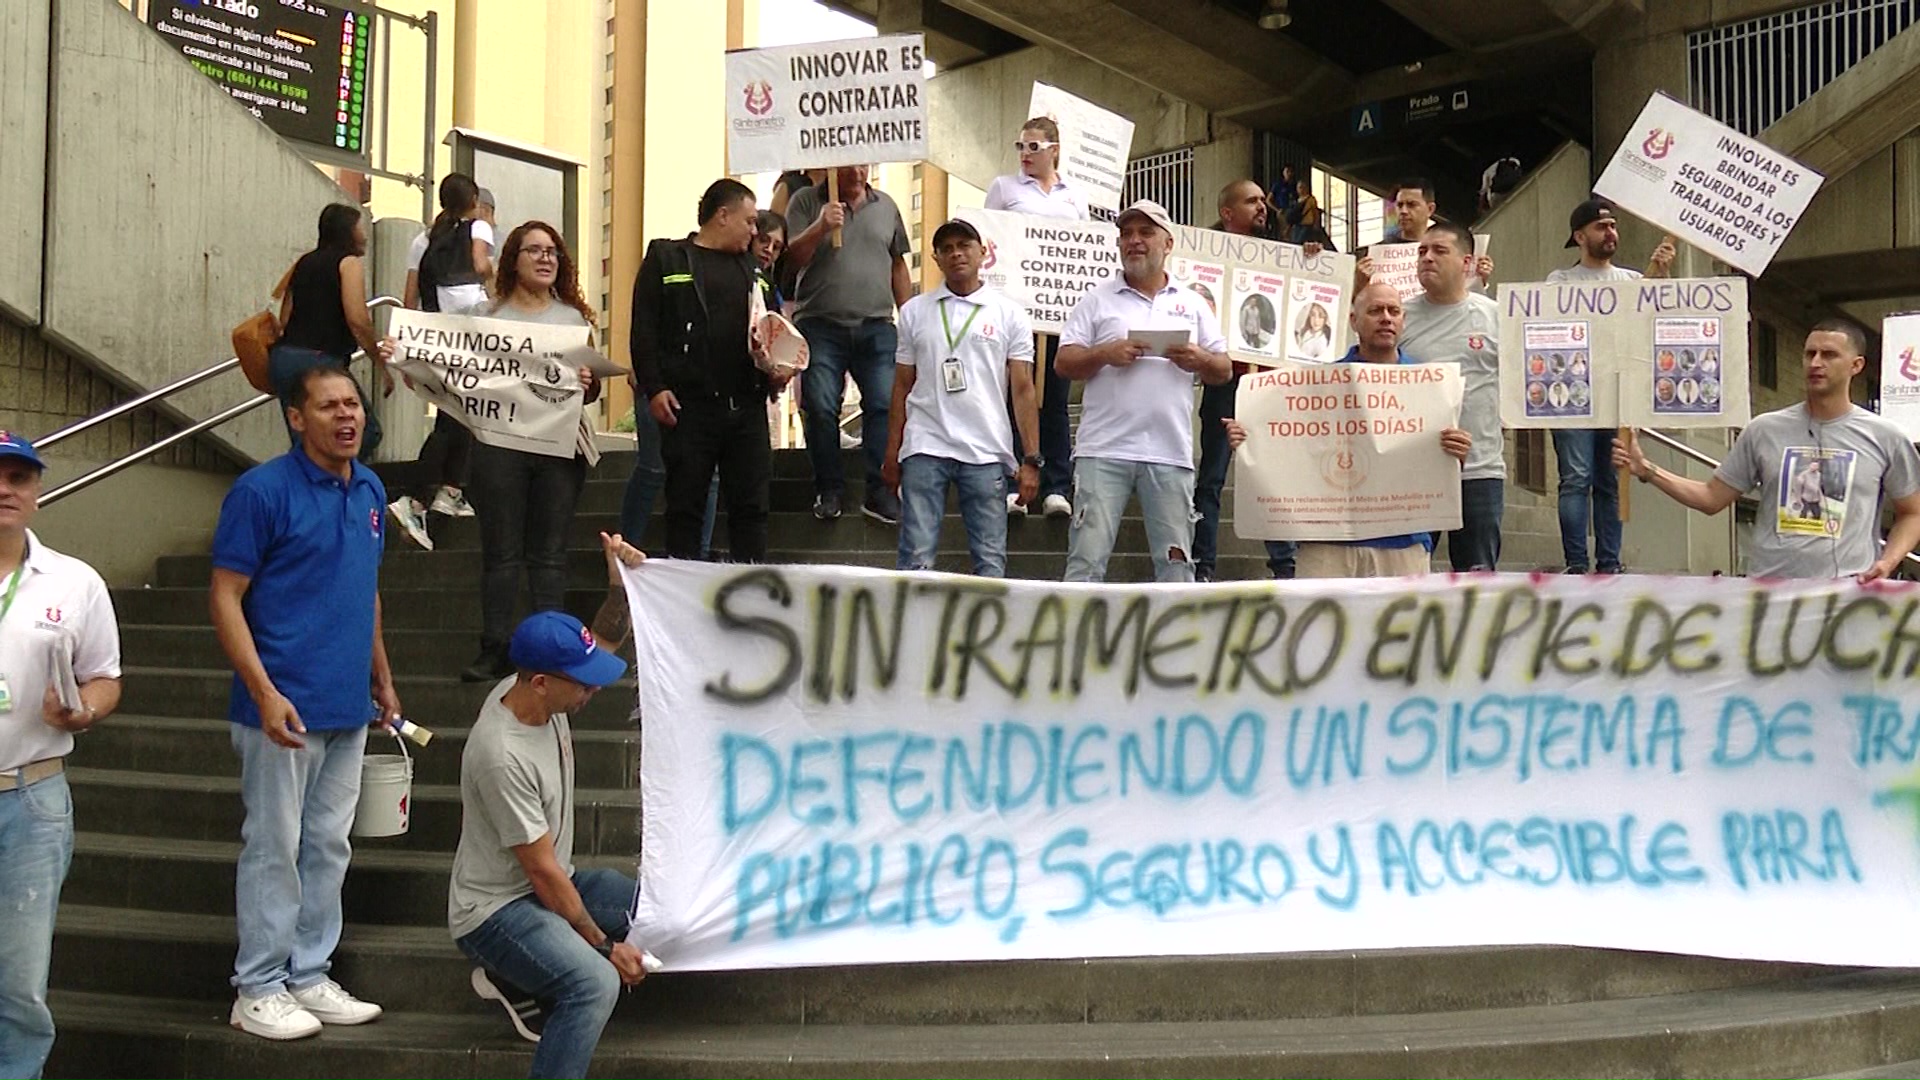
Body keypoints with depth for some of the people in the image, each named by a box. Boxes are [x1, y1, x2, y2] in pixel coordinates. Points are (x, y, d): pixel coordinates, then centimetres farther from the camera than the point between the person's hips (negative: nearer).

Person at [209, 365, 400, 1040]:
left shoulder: (369, 490, 10)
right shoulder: (263, 491, -11)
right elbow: (225, 598, -12)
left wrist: (382, 679, 19)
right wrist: (264, 693, -19)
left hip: (349, 706, 7)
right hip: (286, 706, -7)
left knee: (329, 847, 13)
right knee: (274, 848, 2)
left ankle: (309, 976, 25)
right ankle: (258, 990, 13)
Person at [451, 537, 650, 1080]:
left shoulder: (540, 691, -6)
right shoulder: (502, 755, -29)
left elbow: (607, 637, 12)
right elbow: (543, 873, -23)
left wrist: (621, 584, -8)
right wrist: (605, 945, -17)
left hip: (555, 884, 10)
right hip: (495, 909, -9)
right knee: (596, 983, -32)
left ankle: (522, 976, 7)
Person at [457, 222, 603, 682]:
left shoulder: (574, 317, 14)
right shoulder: (485, 315, 10)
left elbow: (593, 388, 12)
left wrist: (587, 384, -10)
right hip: (499, 440, -1)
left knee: (550, 553, 3)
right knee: (501, 552, 1)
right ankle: (496, 649, 5)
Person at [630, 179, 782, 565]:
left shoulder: (753, 269, 20)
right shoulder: (667, 259, 4)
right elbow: (644, 328, -3)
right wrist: (653, 387, -13)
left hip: (747, 405, 5)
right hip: (689, 406, -5)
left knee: (751, 506, 4)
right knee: (686, 507, 0)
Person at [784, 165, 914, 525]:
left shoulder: (886, 206, 15)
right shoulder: (807, 202, 5)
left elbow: (897, 266, 20)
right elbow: (792, 258, -1)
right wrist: (820, 227, -17)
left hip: (876, 326, 2)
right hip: (820, 324, -2)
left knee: (885, 405, -7)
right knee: (820, 408, -5)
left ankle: (880, 492, -1)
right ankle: (828, 490, 6)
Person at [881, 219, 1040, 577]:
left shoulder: (1009, 314, 8)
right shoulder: (915, 311, 12)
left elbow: (1023, 390, 4)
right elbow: (902, 387, 13)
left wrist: (1032, 460, -4)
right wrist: (891, 454, 7)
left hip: (986, 453, -1)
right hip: (924, 449, 1)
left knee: (991, 562, 0)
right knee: (917, 560, -4)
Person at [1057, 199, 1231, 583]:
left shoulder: (1193, 305, 17)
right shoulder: (1098, 299, 11)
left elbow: (1224, 371, 16)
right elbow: (1064, 362, 5)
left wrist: (1199, 360, -5)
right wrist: (1105, 354, -12)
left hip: (1171, 454, 2)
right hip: (1104, 450, -2)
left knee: (1176, 563, 4)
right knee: (1087, 558, -7)